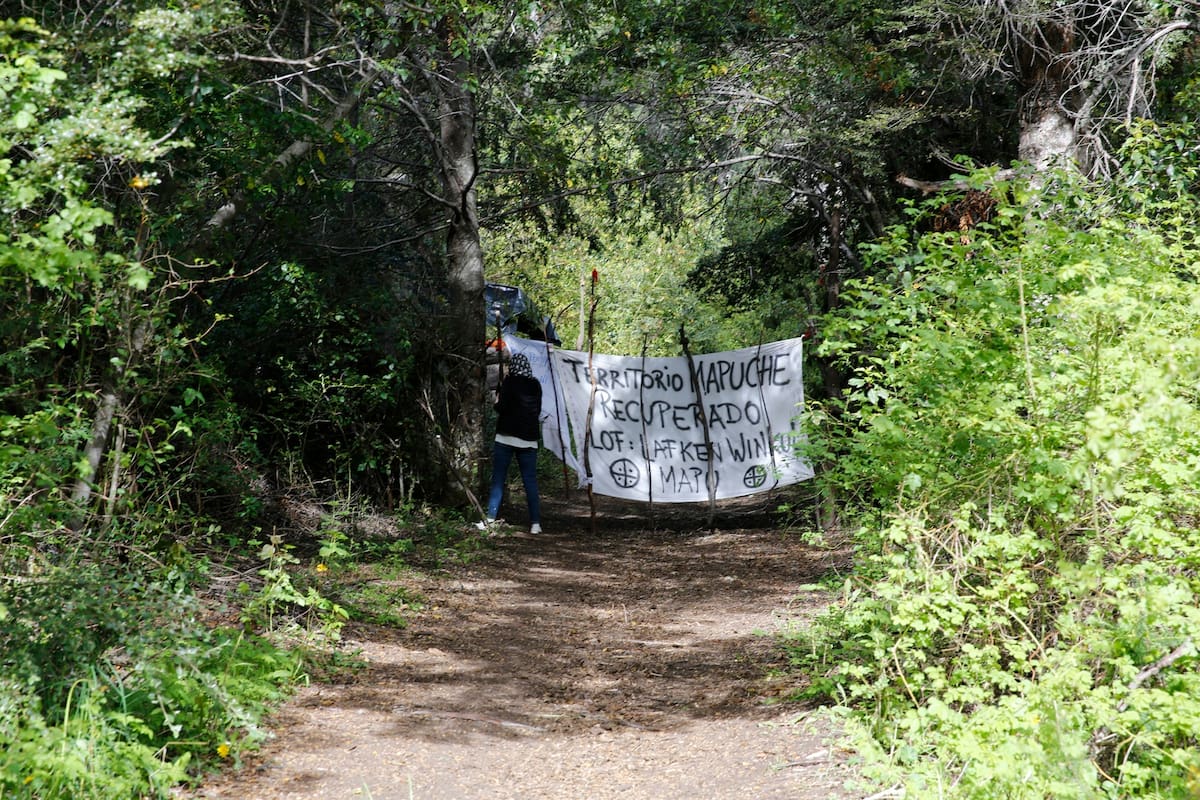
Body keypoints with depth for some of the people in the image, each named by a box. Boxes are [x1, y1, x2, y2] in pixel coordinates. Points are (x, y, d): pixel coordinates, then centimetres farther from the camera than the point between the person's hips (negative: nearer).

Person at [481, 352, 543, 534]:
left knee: (498, 479, 1)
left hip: (507, 436, -4)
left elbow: (501, 408, -12)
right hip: (529, 439, 4)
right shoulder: (535, 385, 8)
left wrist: (497, 401, 8)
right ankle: (535, 522, -2)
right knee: (530, 481, 3)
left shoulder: (509, 382, -7)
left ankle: (491, 518, -2)